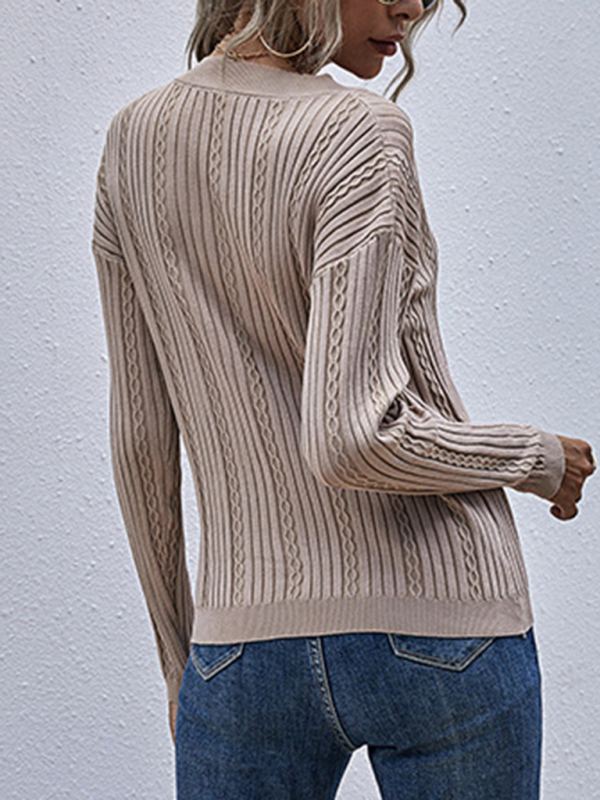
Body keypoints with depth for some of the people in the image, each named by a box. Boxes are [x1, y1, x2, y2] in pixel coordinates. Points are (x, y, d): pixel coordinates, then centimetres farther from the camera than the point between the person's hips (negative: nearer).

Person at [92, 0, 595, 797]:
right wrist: (536, 458, -5)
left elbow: (140, 440, 7)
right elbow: (351, 436, -22)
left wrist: (179, 655, 17)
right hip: (443, 622, -4)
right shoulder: (358, 133, -14)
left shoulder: (134, 142, 3)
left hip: (247, 641, 4)